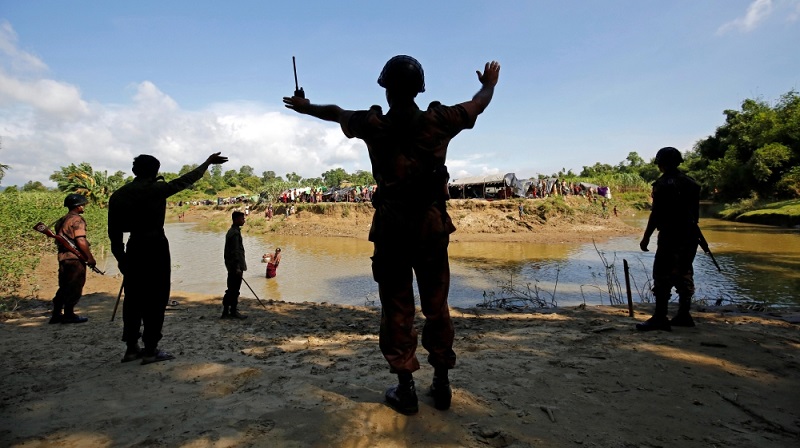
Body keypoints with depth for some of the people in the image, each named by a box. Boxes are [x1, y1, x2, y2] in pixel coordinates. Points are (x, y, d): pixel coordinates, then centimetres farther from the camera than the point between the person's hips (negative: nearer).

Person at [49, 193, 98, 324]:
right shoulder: (77, 220, -12)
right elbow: (81, 241, -19)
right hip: (75, 259, -9)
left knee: (64, 287, 15)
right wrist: (90, 258, -14)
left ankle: (56, 315, 19)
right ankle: (69, 315, 4)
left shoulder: (61, 220, 16)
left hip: (62, 258, 9)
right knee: (74, 288, -1)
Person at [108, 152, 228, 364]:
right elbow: (186, 180, 1)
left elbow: (113, 231, 8)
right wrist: (208, 162, 11)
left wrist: (120, 256, 15)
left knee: (133, 298, 12)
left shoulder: (118, 195, 8)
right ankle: (151, 350, 1)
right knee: (155, 298, -1)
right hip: (155, 247, -6)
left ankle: (131, 348, 17)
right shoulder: (156, 189, -8)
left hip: (134, 247, 6)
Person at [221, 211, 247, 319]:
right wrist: (238, 267, -21)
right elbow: (235, 251, -21)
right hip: (236, 266, -10)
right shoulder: (235, 233, -16)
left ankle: (226, 311, 19)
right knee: (234, 290, -1)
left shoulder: (231, 231, 16)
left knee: (231, 290, 14)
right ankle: (233, 311, 7)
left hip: (232, 267, 10)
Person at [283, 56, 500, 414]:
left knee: (397, 309, 7)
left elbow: (336, 112, 19)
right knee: (436, 307, 12)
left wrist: (305, 107, 39)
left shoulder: (372, 125, -2)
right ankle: (441, 385, 21)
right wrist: (489, 83, 39)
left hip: (391, 229, -1)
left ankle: (405, 389, 12)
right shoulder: (439, 121, -2)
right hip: (432, 227, 1)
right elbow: (478, 104, 17)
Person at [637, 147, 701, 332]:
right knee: (684, 275, 13)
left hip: (670, 236, -8)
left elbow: (656, 213, -16)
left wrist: (646, 237, -12)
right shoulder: (691, 183, 13)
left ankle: (660, 318, -5)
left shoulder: (663, 184, -12)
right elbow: (695, 212, 16)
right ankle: (683, 316, 20)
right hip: (690, 236, 8)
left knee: (663, 277, -6)